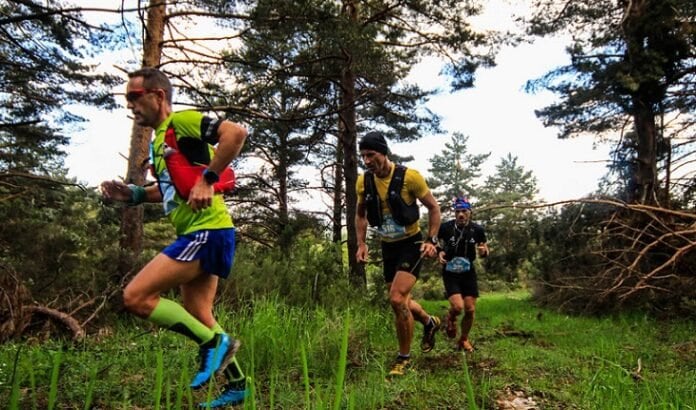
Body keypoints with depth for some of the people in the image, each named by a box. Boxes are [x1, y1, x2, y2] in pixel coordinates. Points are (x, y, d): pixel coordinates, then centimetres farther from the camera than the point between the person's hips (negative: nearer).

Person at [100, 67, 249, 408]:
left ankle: (215, 342, -2)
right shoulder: (158, 140, 20)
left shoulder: (182, 121, -8)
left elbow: (236, 132, -22)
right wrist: (132, 194, 15)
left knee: (136, 297, -12)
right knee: (198, 318, 14)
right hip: (196, 235, 10)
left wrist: (208, 179, -24)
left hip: (207, 231, -10)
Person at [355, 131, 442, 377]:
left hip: (411, 244, -5)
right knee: (401, 301, 14)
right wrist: (361, 244, 2)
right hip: (387, 247, 5)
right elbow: (360, 214, 12)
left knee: (397, 299, -18)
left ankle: (404, 357, 3)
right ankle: (430, 322, 46)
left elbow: (433, 208, -5)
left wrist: (431, 241, -12)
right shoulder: (363, 182, -5)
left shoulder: (409, 177, -17)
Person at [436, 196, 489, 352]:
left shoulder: (477, 229, -7)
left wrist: (483, 251, -17)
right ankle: (450, 318, 18)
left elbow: (485, 252, 6)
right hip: (450, 273, -2)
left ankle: (464, 340, 26)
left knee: (470, 310, 1)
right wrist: (439, 252, -14)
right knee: (458, 307, -19)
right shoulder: (445, 227, -13)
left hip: (468, 272, 3)